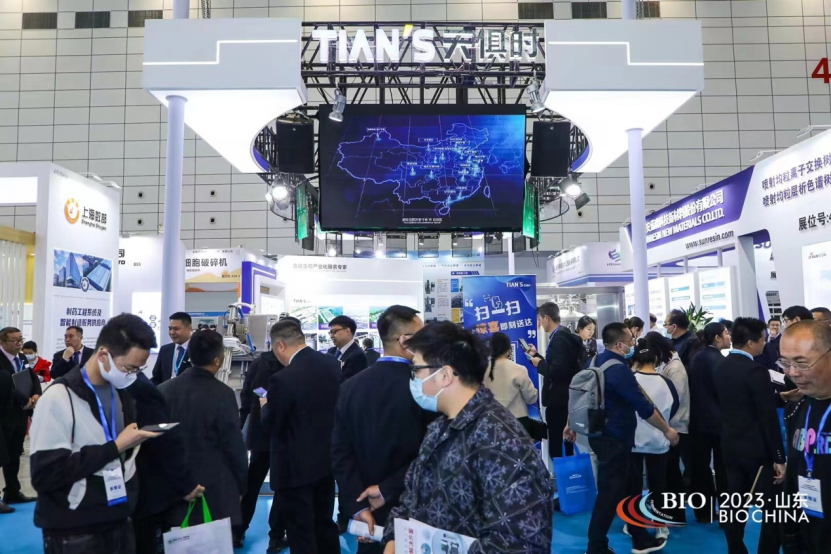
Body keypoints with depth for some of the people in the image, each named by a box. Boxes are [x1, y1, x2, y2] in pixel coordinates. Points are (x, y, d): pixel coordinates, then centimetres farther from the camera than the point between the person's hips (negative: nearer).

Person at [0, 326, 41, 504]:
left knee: (14, 455, 17)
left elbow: (34, 379, 10)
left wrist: (37, 394, -9)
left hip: (20, 414, 8)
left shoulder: (22, 358, 11)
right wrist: (25, 400, -20)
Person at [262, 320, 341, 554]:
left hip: (296, 467, -7)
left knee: (301, 533, 8)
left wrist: (266, 405, 7)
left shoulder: (283, 378, -25)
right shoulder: (333, 364, -5)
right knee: (325, 524, 23)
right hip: (327, 459, 7)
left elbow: (273, 425, -14)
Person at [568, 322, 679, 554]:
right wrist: (667, 430, -6)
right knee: (609, 492, 2)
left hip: (600, 434, 9)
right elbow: (644, 408, -20)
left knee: (623, 487, 18)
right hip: (615, 439, -9)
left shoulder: (595, 361, 4)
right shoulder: (619, 370, -23)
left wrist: (571, 424, 20)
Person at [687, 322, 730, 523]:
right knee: (722, 467, 5)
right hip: (717, 419, -7)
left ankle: (703, 510, 19)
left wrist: (700, 405, 14)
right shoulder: (717, 359, -15)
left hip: (698, 418, 7)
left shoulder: (697, 358, 7)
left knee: (700, 465, 10)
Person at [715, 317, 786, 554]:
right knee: (773, 510, 3)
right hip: (758, 449, -7)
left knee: (735, 505, 13)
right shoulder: (756, 370, -18)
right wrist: (779, 457, -12)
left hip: (731, 446, 8)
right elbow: (768, 417, -18)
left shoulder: (721, 367, 6)